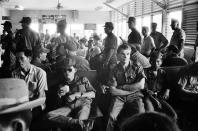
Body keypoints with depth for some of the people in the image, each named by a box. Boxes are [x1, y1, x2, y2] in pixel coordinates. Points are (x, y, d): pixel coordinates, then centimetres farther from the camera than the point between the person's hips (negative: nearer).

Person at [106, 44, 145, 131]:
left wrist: (123, 86, -3)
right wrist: (131, 90, -6)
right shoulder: (115, 70, 5)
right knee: (111, 117, -24)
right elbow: (112, 90, -3)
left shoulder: (137, 67, 4)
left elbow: (141, 85, -8)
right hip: (119, 97, 1)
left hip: (135, 97, 0)